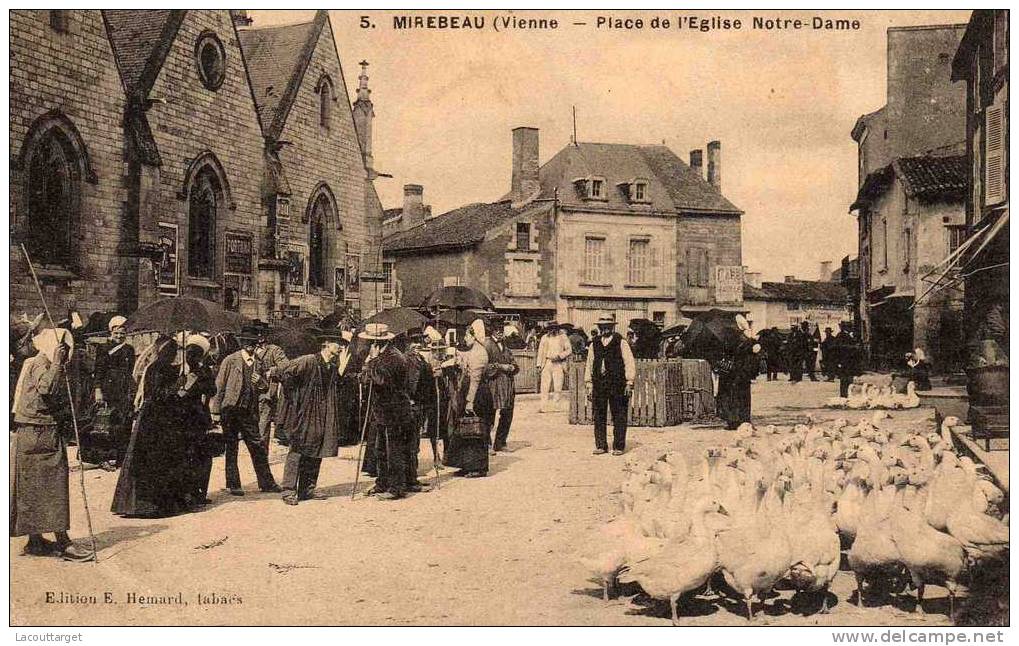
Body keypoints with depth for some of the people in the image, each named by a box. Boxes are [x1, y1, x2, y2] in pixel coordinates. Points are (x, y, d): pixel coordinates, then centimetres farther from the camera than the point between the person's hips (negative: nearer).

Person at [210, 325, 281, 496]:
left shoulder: (258, 364, 12)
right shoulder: (230, 360, -3)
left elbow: (265, 389, 17)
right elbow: (219, 386, -4)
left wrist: (260, 382, -7)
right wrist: (216, 411, -7)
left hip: (249, 413, 4)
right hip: (230, 410, -4)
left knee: (258, 448, 5)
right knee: (231, 449, 5)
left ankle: (266, 482, 14)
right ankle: (233, 484, 14)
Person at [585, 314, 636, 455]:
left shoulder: (621, 343, 3)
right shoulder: (594, 344, 12)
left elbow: (629, 363, 0)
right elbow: (589, 365, 14)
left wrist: (629, 384, -6)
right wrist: (589, 385, 8)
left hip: (617, 385, -3)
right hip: (599, 385, 3)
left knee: (619, 417, -1)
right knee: (599, 417, 4)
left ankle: (618, 446, 7)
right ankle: (601, 445, 13)